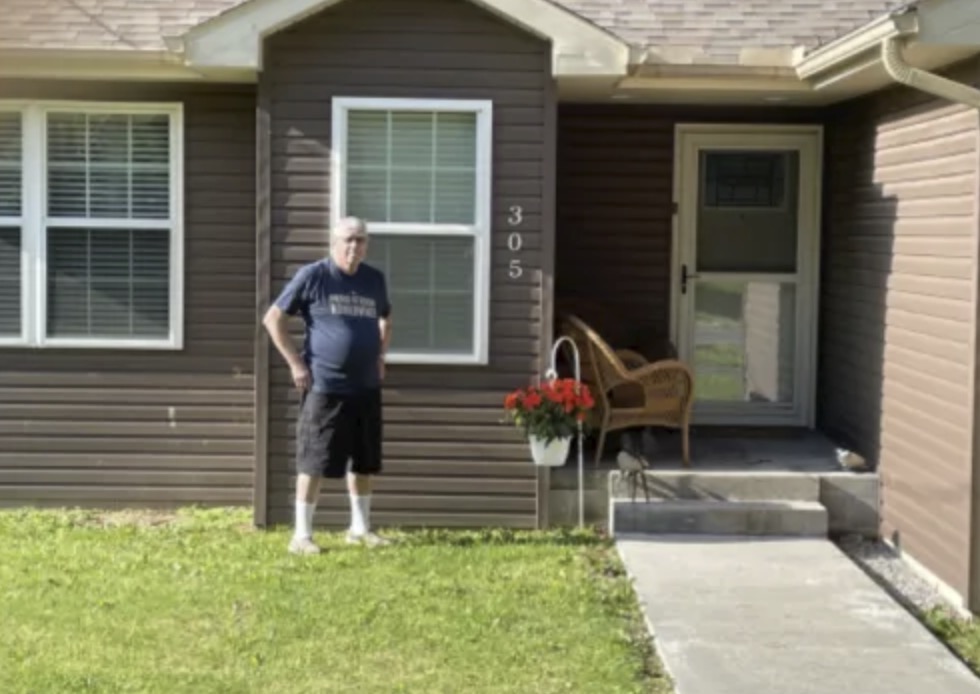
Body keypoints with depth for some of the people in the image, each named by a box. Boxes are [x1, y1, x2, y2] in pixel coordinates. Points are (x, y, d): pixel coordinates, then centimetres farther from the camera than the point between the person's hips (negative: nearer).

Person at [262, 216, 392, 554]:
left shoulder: (375, 279, 9)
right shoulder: (312, 276, -6)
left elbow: (385, 320, 28)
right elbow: (273, 318, -3)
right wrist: (295, 363, -7)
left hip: (366, 387, 6)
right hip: (324, 387, -5)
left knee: (364, 462, 12)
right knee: (314, 462, -2)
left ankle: (360, 528, 25)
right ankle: (302, 534, 5)